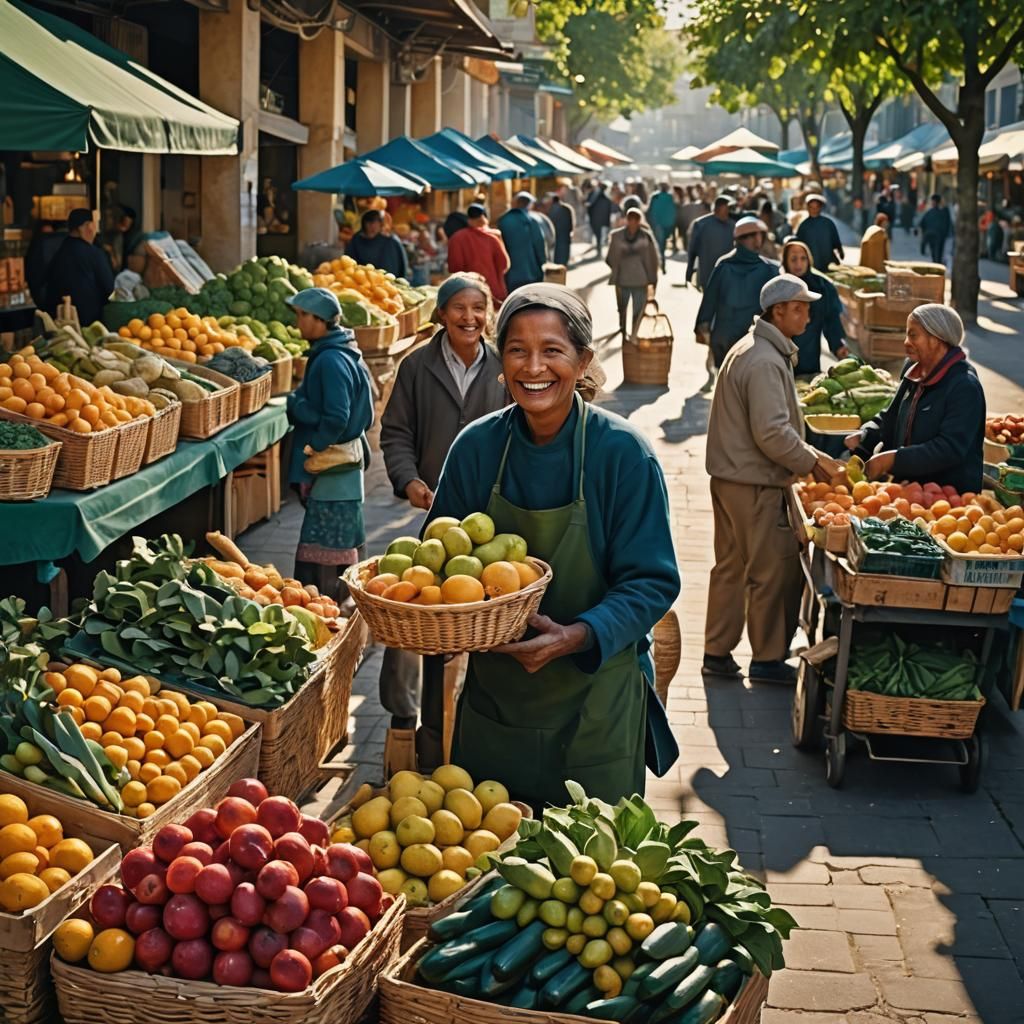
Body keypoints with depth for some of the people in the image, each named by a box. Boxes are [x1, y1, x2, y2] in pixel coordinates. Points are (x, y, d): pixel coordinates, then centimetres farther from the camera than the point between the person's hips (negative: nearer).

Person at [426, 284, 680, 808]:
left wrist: (577, 637, -27)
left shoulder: (623, 453, -13)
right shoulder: (476, 447, -3)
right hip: (492, 695, 3)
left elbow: (652, 582, -12)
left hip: (595, 706, -3)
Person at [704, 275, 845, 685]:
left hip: (731, 478, 11)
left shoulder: (750, 350, 14)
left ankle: (717, 652, 24)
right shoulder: (765, 362, -21)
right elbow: (772, 433, -25)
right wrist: (812, 462, -14)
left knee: (730, 567, 16)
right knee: (774, 570, 1)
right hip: (754, 485, -11)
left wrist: (807, 453, 12)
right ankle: (768, 659, 12)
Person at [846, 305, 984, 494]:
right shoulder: (915, 376, 12)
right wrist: (862, 436, 0)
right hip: (909, 486, 8)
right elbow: (890, 418, 21)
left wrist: (893, 459, -25)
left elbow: (950, 449, -22)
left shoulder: (964, 387, -15)